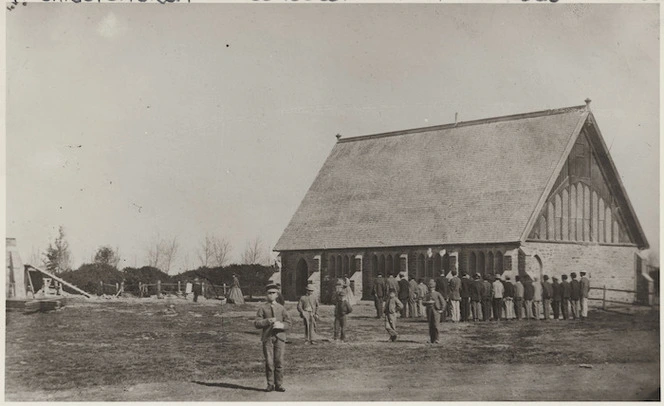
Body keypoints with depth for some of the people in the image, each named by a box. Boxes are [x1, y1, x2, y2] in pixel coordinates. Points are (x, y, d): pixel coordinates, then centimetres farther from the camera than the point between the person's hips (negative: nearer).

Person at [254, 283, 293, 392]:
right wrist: (268, 321, -14)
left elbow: (288, 323, 9)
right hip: (267, 337, -1)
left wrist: (281, 325, -11)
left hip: (280, 337, 1)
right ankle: (270, 384, 8)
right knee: (269, 362, -2)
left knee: (279, 362, -2)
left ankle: (279, 385, 6)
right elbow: (256, 323, 0)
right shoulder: (262, 308, 6)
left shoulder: (281, 308, 11)